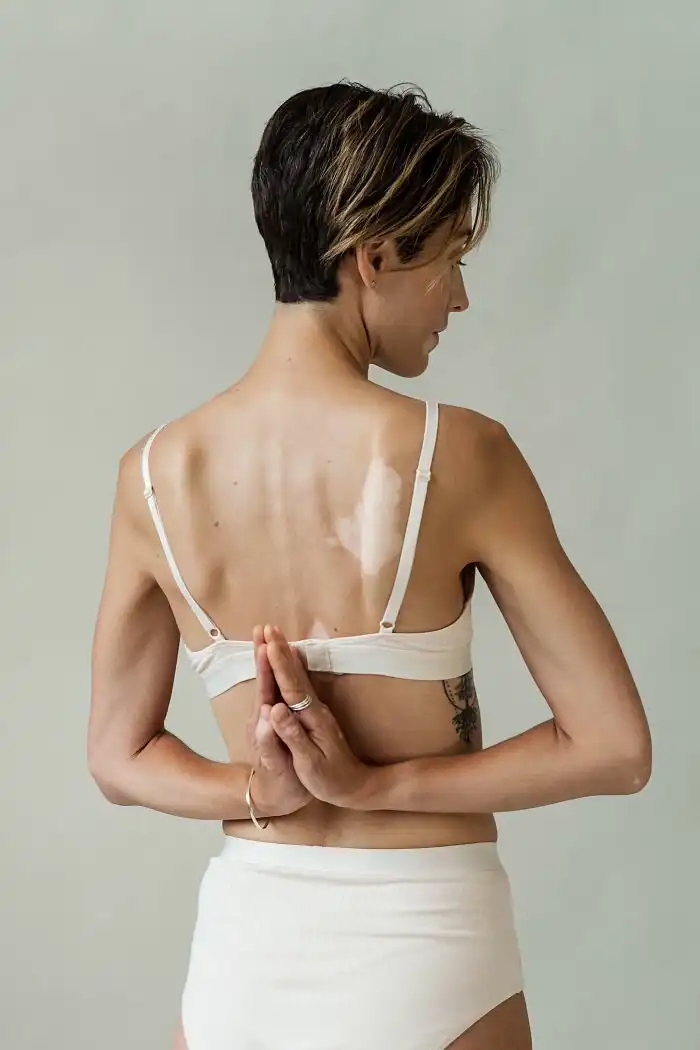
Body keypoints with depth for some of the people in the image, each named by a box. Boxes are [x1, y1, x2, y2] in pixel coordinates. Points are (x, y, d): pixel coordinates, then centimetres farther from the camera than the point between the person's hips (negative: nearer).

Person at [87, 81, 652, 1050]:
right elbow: (614, 747, -13)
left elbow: (118, 758, 7)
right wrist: (374, 785, -10)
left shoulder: (155, 473, -3)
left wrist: (266, 792, -8)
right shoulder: (457, 454, -16)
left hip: (242, 943, 3)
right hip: (425, 944, -3)